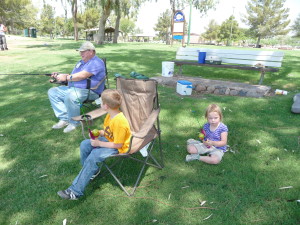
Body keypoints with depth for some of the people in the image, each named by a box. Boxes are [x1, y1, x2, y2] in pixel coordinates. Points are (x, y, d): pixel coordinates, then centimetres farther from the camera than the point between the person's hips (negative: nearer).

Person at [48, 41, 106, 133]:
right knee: (52, 92, 3)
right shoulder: (81, 62, 24)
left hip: (88, 92, -10)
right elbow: (72, 76, 26)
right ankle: (64, 118, -9)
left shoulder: (96, 63, -10)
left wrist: (66, 78, -11)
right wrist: (59, 75, 10)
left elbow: (82, 75, -20)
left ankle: (74, 123, -17)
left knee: (70, 96, -39)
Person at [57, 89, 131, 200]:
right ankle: (92, 170, 20)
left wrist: (99, 143, -21)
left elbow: (118, 144, -26)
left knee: (93, 156, -25)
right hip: (108, 139, 10)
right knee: (84, 144, 0)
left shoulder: (119, 122, -31)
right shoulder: (110, 115, -3)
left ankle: (75, 191, -16)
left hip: (118, 147, -9)